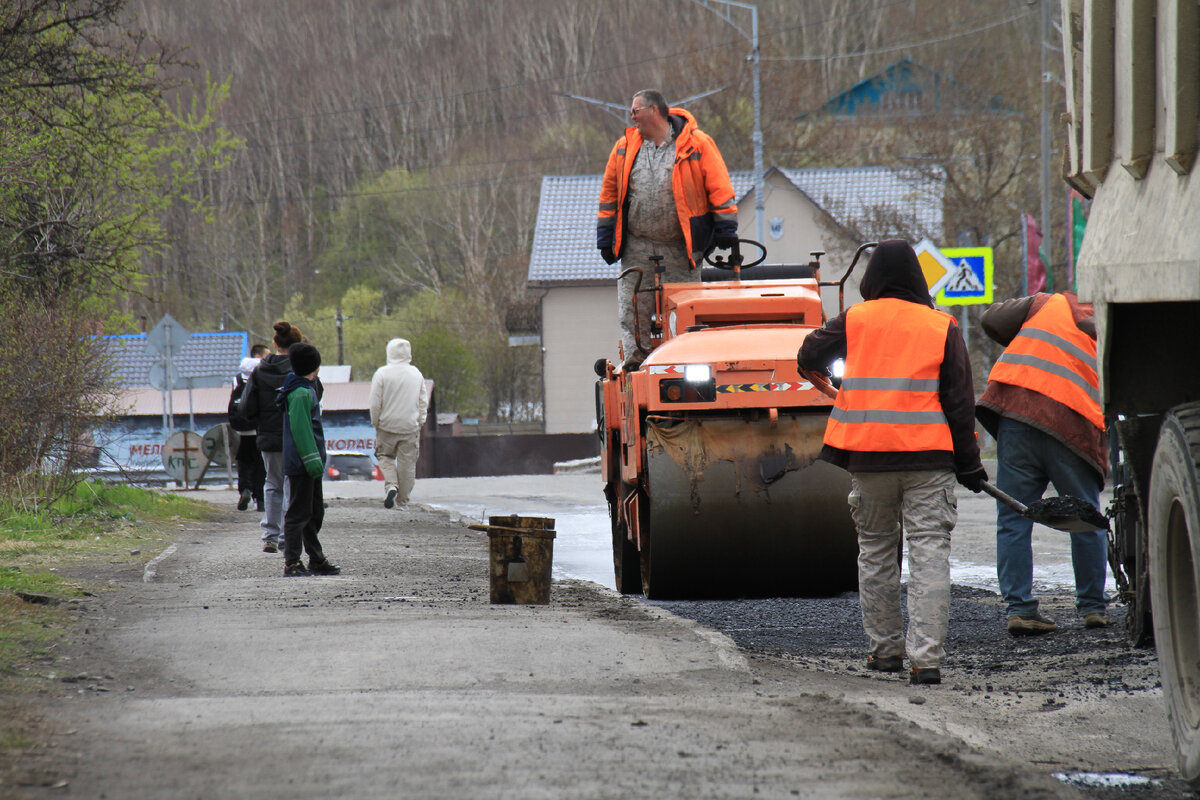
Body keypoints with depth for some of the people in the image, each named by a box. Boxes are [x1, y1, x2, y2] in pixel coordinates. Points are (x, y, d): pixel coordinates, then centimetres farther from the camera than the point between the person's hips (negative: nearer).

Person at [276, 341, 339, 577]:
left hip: (309, 464, 11)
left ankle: (316, 560, 24)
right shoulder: (301, 393, -16)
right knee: (298, 513, -7)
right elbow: (300, 429, -22)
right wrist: (313, 460, -24)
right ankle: (291, 563, -5)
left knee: (315, 512, 17)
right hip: (301, 463, -11)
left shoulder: (307, 389, 17)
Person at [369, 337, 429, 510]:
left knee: (385, 456, 15)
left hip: (387, 425, -2)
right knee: (407, 462, 8)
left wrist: (375, 423, 5)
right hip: (410, 426, 2)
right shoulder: (416, 374, 2)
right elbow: (423, 401, 8)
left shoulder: (382, 373, -9)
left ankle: (391, 485, -10)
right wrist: (420, 421, 17)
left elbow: (375, 403, -8)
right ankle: (403, 500, 11)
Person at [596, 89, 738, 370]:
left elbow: (719, 188, -2)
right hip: (637, 249, 3)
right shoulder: (625, 147, 8)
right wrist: (606, 238, 11)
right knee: (632, 312, 0)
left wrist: (725, 230, -6)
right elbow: (610, 193, 15)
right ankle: (633, 364, 7)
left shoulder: (696, 144, -4)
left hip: (680, 248, -3)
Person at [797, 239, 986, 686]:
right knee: (929, 553, -4)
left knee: (875, 550, 16)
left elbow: (809, 356, 16)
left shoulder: (855, 320, 2)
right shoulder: (941, 327, 0)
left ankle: (885, 648, 21)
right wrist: (969, 463, 6)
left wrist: (812, 364, 40)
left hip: (868, 456, 1)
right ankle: (926, 658, -13)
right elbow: (960, 401, 1)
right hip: (927, 457, -1)